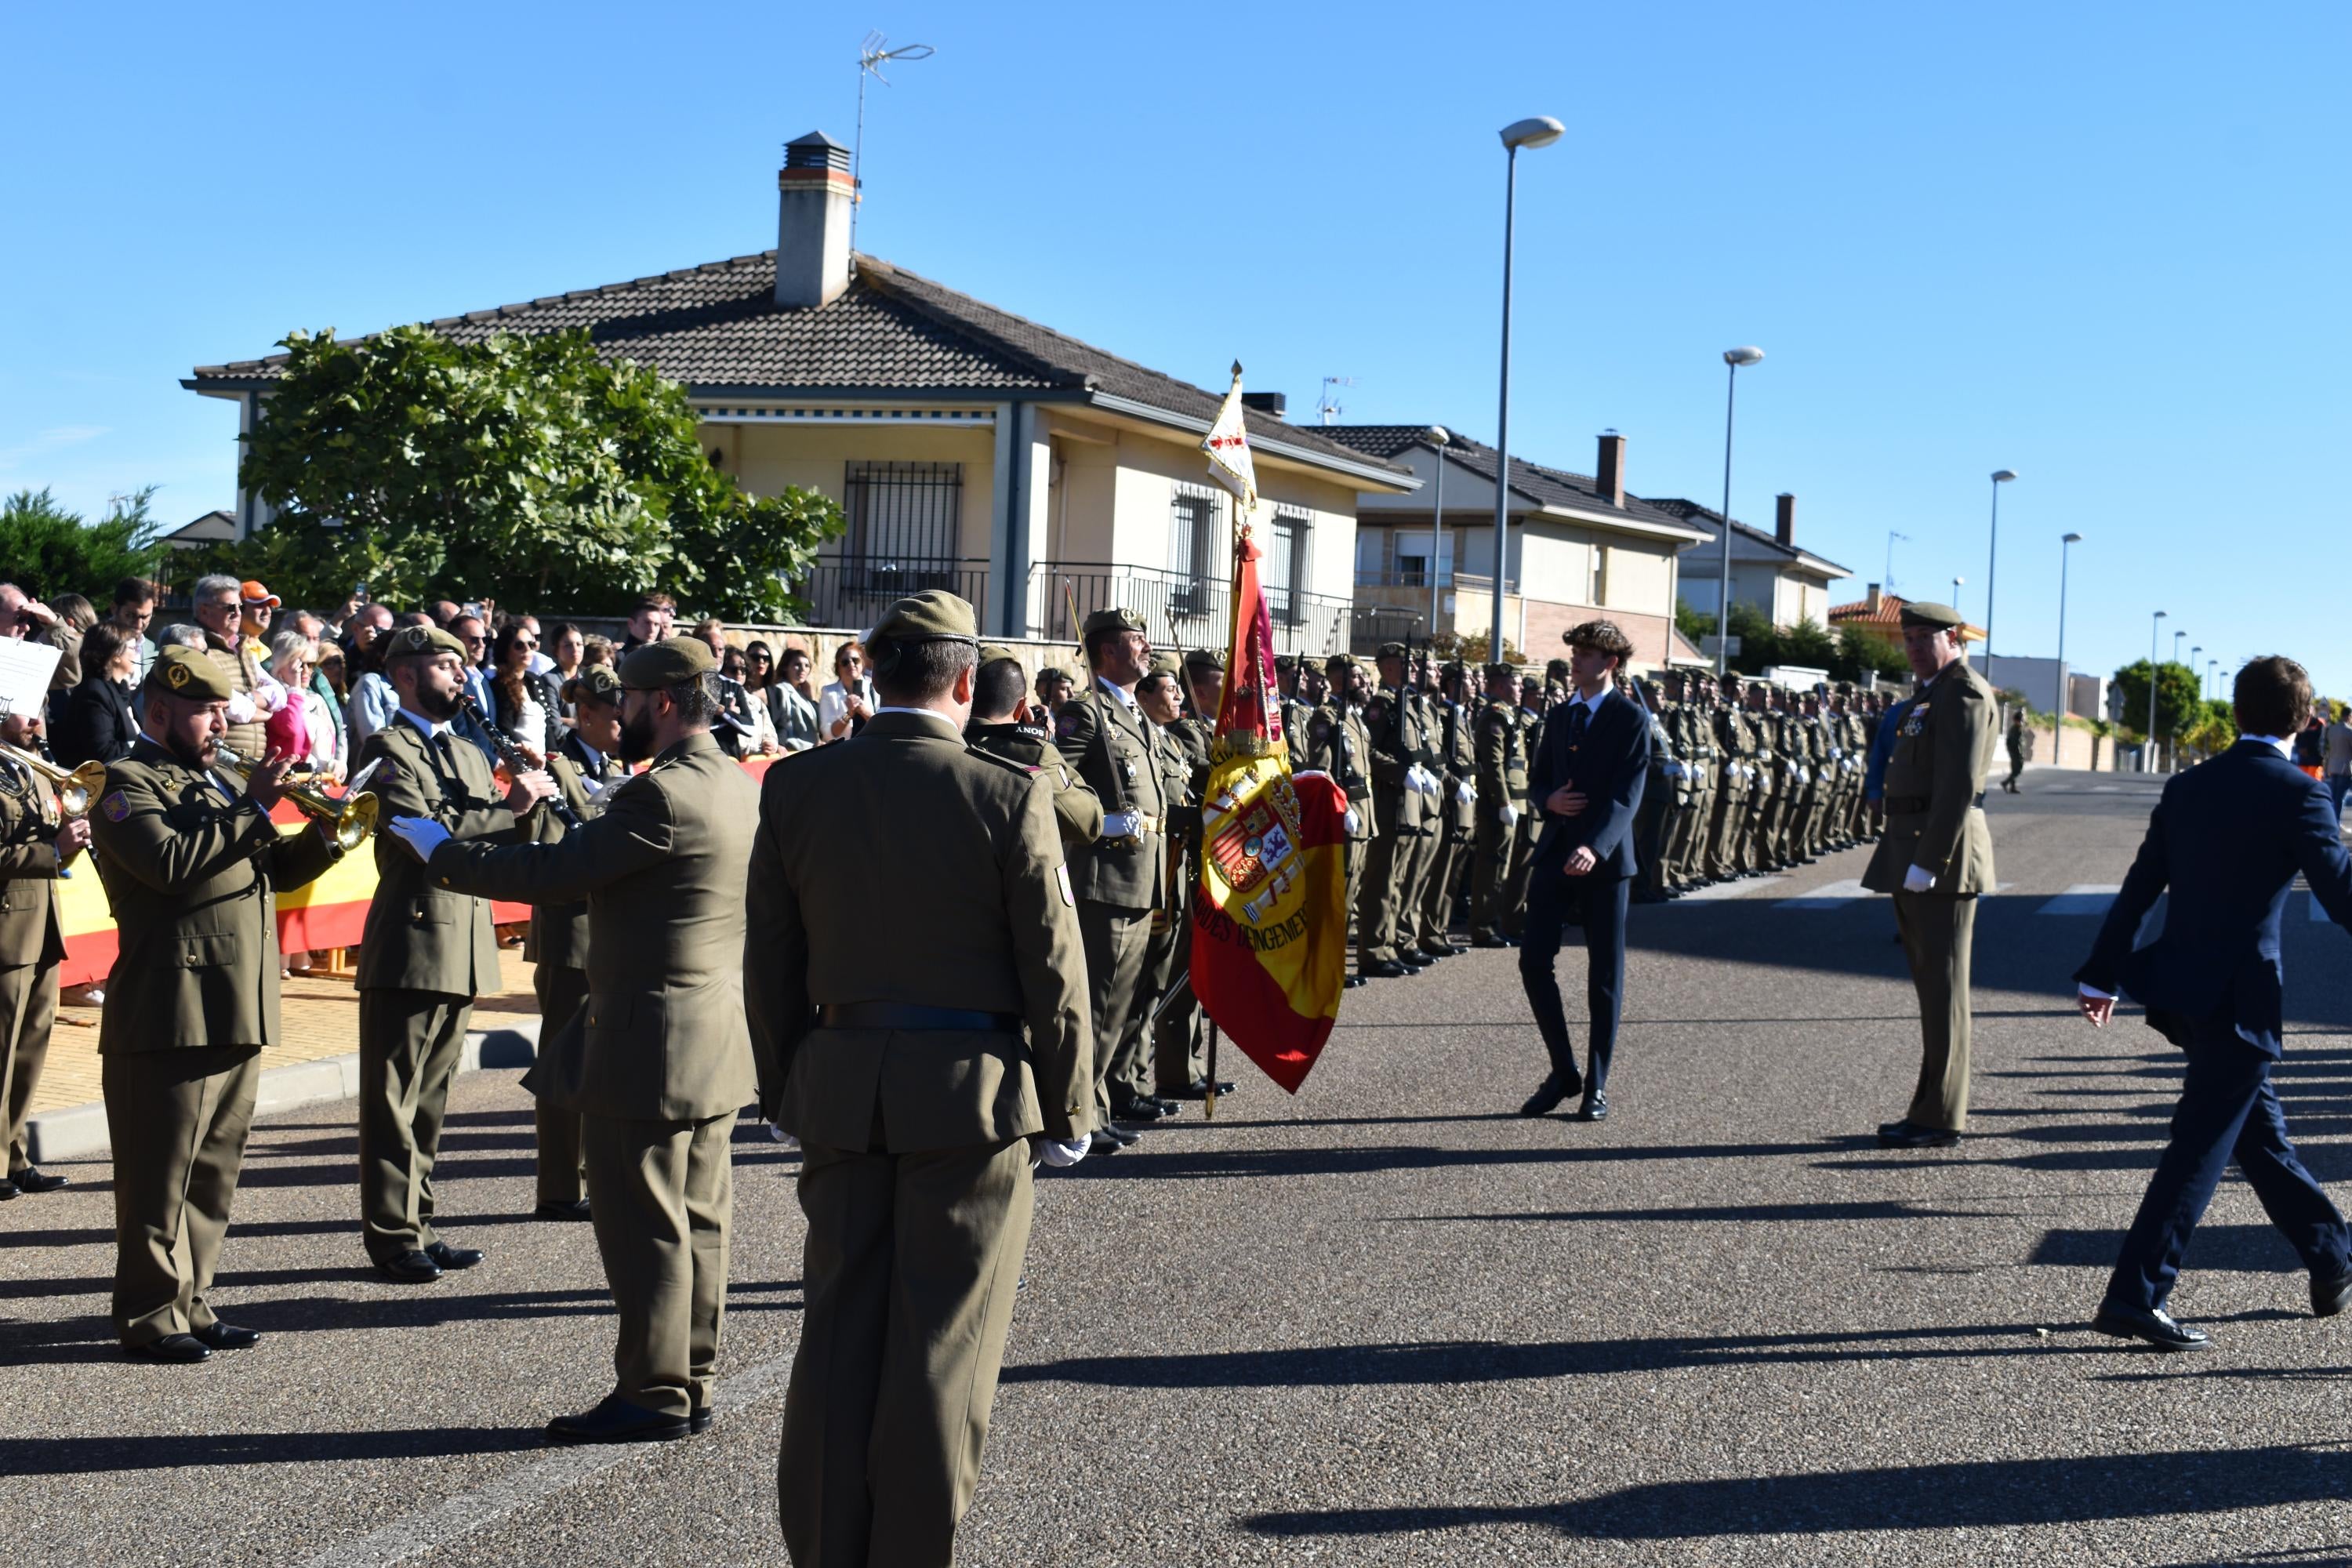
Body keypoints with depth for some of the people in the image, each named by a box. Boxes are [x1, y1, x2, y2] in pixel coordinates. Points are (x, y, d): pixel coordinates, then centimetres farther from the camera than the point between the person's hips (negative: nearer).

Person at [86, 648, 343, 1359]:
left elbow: (278, 869, 21)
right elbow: (170, 861, -23)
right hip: (169, 1016, -9)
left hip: (236, 1013, 9)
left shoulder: (211, 785, 22)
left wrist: (323, 835, 2)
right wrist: (252, 807, -20)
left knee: (213, 1172, 13)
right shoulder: (129, 785, -5)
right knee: (159, 1176, -3)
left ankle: (190, 1303, 21)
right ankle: (151, 1319, 4)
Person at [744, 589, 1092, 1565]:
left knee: (839, 1333, 12)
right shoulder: (1009, 797, -11)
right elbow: (1052, 972, -7)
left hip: (841, 1089, 4)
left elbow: (769, 964, 6)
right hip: (972, 1091, -3)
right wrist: (1068, 1110, 4)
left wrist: (785, 1091, 17)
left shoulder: (795, 789, 0)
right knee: (941, 1344, 6)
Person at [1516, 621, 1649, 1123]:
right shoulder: (1559, 716, 14)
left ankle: (1597, 1085, 10)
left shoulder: (1631, 718, -5)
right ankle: (1563, 1070, 13)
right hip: (1555, 851, 5)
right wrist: (1548, 800, -6)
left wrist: (1595, 846, -30)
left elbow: (1627, 793, -15)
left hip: (1603, 857, -5)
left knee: (1605, 973, 2)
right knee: (1534, 960, -2)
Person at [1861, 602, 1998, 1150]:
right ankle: (1935, 1109, 20)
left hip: (1941, 854, -10)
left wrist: (1928, 862, -24)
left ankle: (1940, 1118, -3)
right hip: (1915, 856, 10)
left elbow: (1959, 785, -21)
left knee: (1942, 985, -6)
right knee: (1931, 982, 13)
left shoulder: (1964, 692, -12)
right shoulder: (1933, 692, 20)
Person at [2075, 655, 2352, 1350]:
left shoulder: (2188, 786, 6)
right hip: (2241, 997, -7)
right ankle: (2135, 1296, -5)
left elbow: (2138, 887, 9)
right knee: (2202, 1147, -3)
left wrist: (2101, 974, 15)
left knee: (2262, 1131, 19)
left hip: (2183, 991, 7)